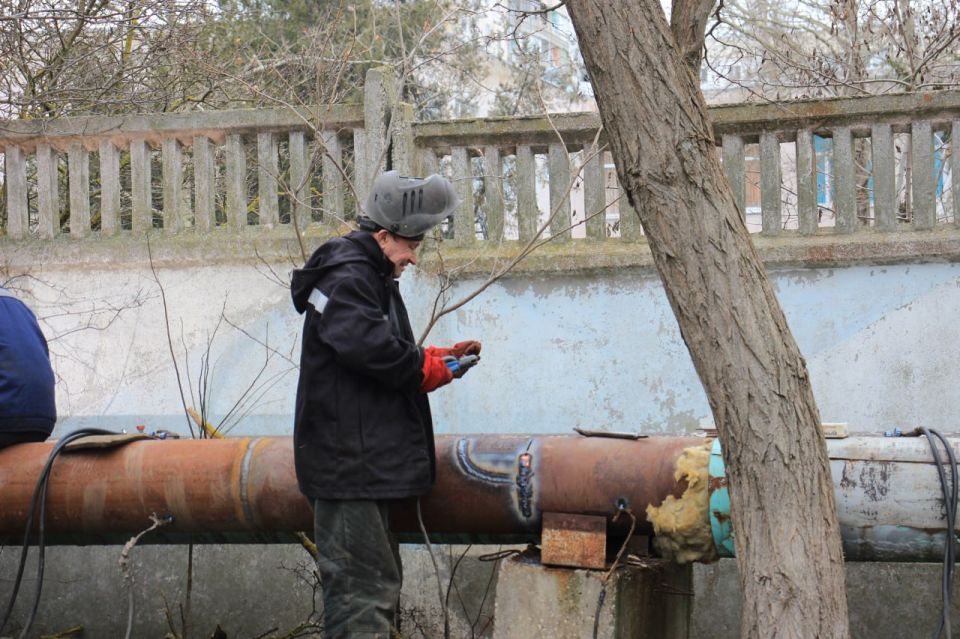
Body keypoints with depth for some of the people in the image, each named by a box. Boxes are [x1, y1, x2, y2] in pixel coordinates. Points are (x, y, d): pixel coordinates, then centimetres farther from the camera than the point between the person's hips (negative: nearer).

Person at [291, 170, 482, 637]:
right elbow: (370, 347, -27)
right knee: (363, 585, -12)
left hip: (368, 460, 11)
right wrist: (428, 368, -13)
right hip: (348, 461, -11)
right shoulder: (345, 278, -14)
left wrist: (438, 356, 8)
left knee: (378, 580, 18)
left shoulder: (373, 279, 21)